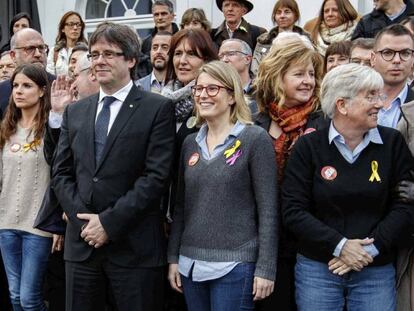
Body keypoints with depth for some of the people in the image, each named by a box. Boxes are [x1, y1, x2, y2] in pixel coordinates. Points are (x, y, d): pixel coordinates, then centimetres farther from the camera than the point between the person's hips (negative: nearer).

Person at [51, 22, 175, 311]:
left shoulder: (158, 108, -4)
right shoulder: (75, 111, 13)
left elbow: (156, 175, -11)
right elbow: (62, 172, 10)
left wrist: (109, 222, -14)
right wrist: (84, 219, -5)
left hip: (134, 246, -4)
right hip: (81, 242, 5)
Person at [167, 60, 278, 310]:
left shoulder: (255, 139, -7)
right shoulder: (191, 143, 9)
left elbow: (268, 208, -9)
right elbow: (181, 206, 13)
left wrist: (265, 268, -12)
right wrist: (174, 257, 9)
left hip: (235, 265, -5)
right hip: (191, 263, 5)